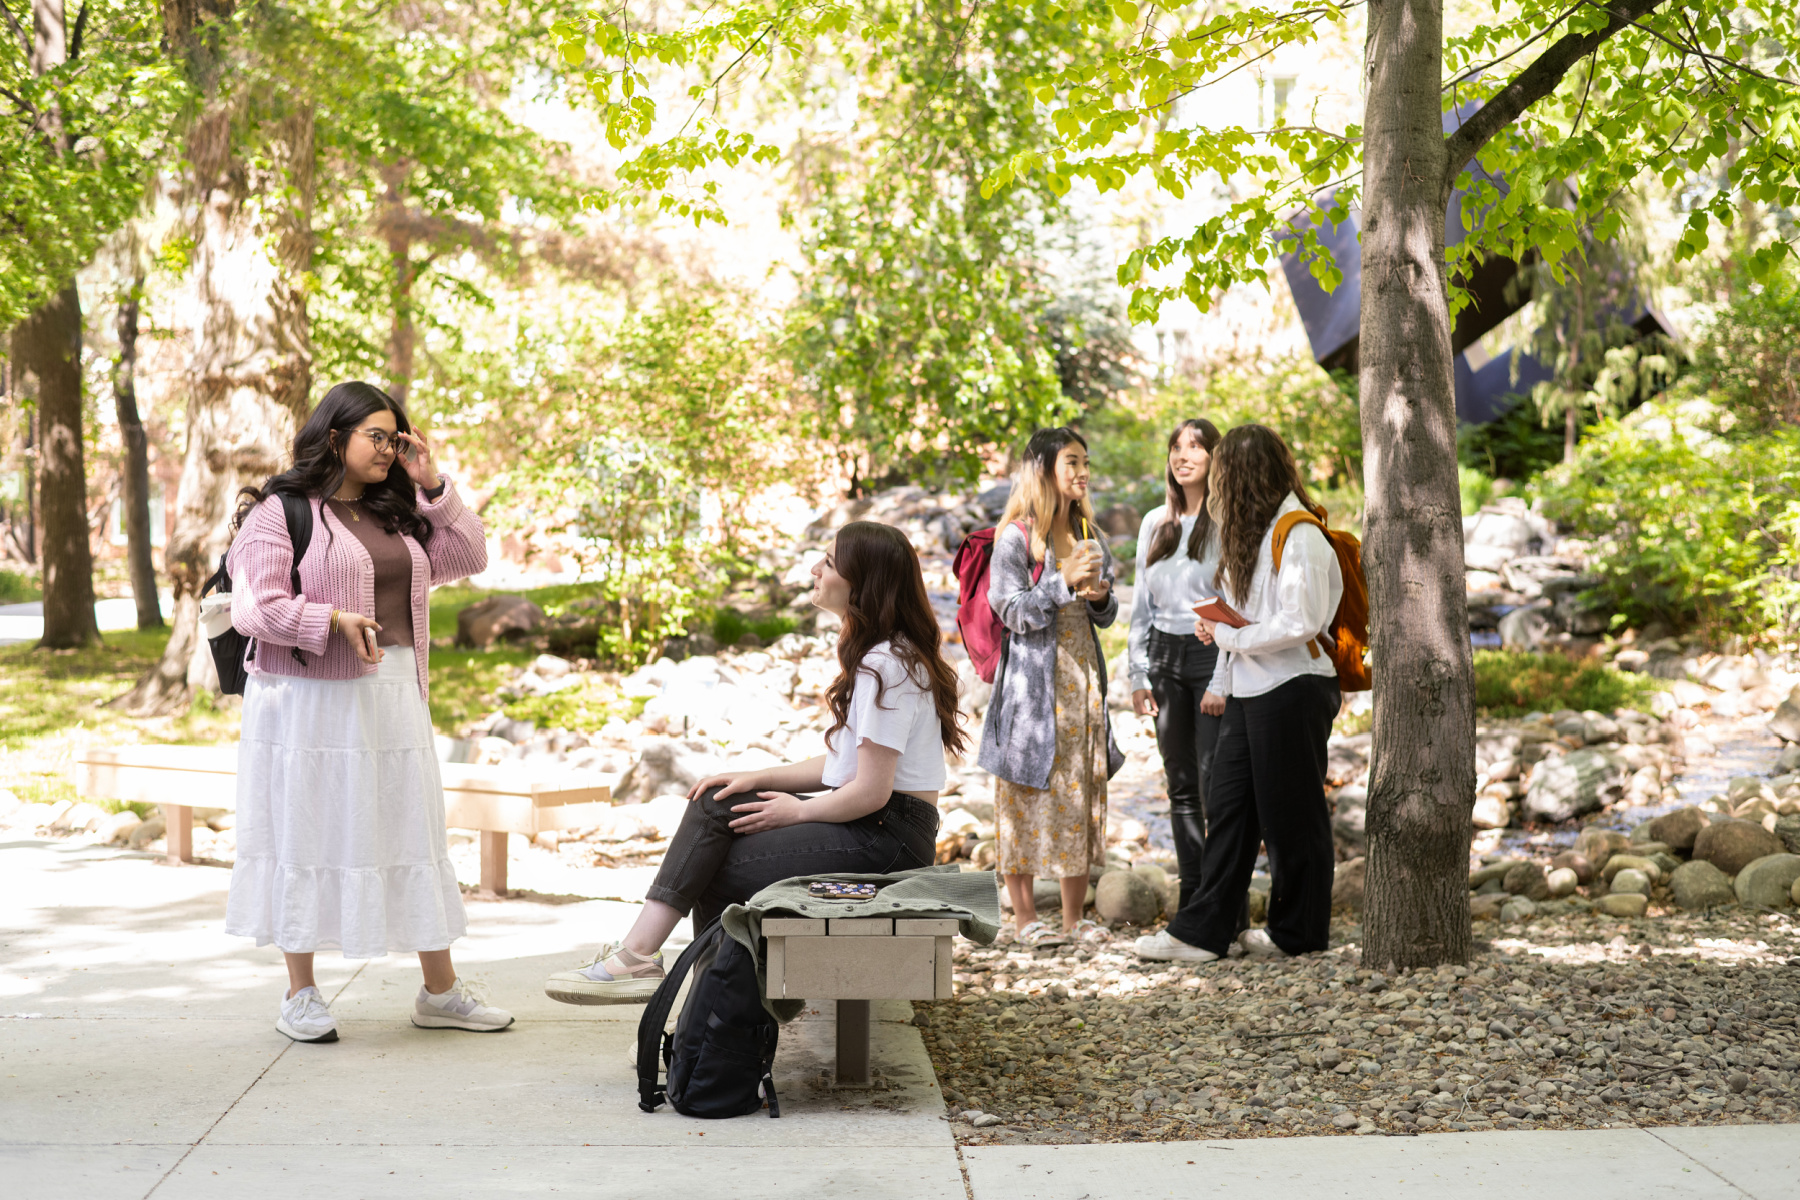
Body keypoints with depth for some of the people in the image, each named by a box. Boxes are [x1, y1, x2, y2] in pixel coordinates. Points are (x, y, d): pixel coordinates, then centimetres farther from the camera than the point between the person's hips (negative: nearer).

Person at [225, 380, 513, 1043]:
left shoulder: (398, 513, 16)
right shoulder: (279, 511, -5)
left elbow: (467, 557, 10)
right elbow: (253, 608, -10)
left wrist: (432, 484, 4)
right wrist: (332, 620, -22)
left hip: (393, 696, 6)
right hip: (310, 698, -6)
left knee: (412, 831, 8)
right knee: (306, 834, 2)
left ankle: (440, 990, 16)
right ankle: (301, 994, 15)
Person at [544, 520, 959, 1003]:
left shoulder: (888, 664, -18)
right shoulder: (868, 653, 16)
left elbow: (871, 791, -20)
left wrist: (798, 810, -6)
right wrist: (761, 779, 5)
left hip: (890, 833, -10)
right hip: (868, 822, 10)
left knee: (716, 874, -10)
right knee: (715, 804, -1)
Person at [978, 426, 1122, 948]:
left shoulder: (1089, 536, 13)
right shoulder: (1016, 537, -6)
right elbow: (1009, 609, -12)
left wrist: (1101, 596, -4)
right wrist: (1065, 581, -19)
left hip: (1082, 675, 6)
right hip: (1032, 676, -6)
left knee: (1082, 788, 6)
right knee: (1028, 791, -3)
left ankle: (1075, 915, 13)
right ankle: (1024, 915, 5)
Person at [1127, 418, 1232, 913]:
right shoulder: (1154, 523, 13)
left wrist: (1221, 681, -14)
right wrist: (1139, 675, 9)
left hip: (1212, 654, -6)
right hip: (1165, 656, 6)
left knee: (1215, 784, -8)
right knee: (1180, 785, 9)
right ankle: (1191, 898, 15)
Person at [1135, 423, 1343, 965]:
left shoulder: (1299, 535, -16)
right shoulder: (1252, 529, 14)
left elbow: (1301, 622, -21)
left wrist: (1231, 636, -13)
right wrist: (1218, 626, 2)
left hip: (1292, 689, -9)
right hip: (1248, 689, 9)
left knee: (1289, 815, 3)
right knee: (1227, 807, 7)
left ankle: (1298, 931, 17)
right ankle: (1202, 930, 11)